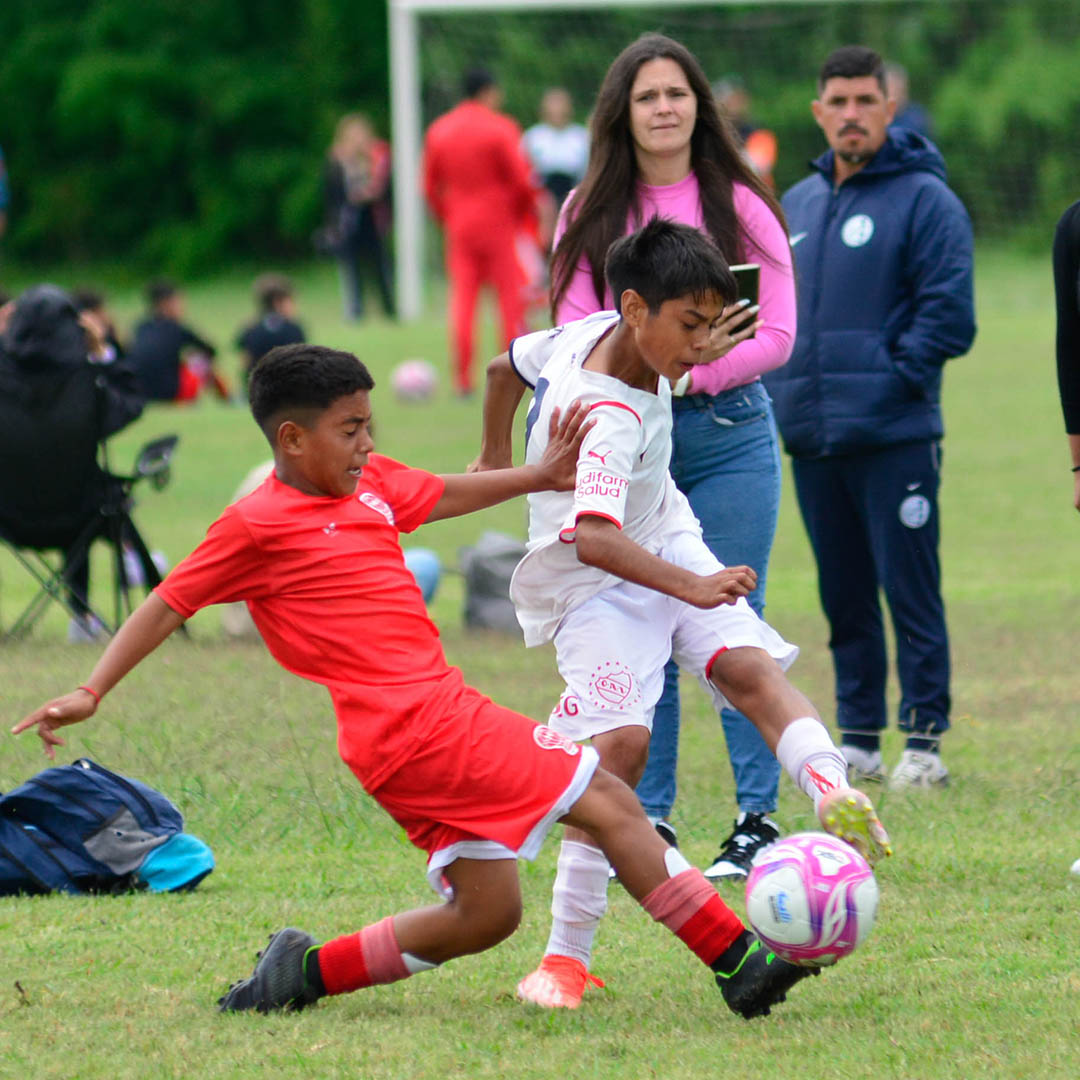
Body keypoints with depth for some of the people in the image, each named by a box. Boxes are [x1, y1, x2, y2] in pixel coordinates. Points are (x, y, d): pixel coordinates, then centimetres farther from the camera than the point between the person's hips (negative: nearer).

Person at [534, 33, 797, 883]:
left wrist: (691, 371, -15)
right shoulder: (593, 212, 6)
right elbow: (575, 331, 1)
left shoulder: (740, 206, 2)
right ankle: (648, 822, 10)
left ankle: (759, 820, 2)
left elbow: (775, 334, -2)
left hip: (727, 432, -2)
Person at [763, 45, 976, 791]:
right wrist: (775, 381, 8)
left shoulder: (924, 200, -5)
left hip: (896, 440, -6)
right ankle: (858, 739, 17)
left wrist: (897, 376, -13)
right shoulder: (795, 206, 15)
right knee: (845, 597, 11)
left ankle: (924, 741, 0)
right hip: (811, 437, 6)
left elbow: (949, 312, -10)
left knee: (910, 590, -5)